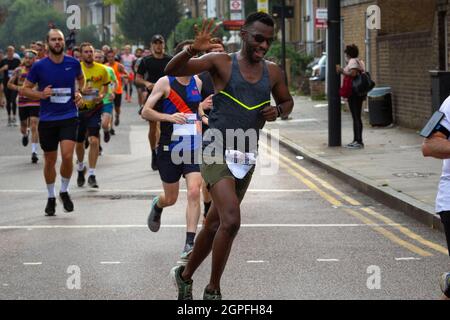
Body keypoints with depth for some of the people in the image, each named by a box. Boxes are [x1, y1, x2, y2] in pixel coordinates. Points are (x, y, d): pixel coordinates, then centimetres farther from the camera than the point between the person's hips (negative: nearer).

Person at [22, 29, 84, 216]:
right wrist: (41, 94, -15)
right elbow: (24, 89, 3)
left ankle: (64, 191, 8)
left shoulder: (73, 63, 1)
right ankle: (51, 197, 27)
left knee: (67, 156, -16)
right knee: (50, 160, 8)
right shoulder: (39, 66, -5)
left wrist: (79, 93, 5)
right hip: (47, 119, 0)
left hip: (69, 117, 0)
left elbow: (81, 79, 23)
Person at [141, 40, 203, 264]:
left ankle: (190, 244, -14)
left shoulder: (198, 83, 8)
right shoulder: (165, 83, -7)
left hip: (194, 148, 3)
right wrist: (169, 117, -23)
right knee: (171, 198, 11)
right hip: (169, 150, -3)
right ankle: (157, 206, 49)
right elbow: (145, 112, -10)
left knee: (194, 192, -16)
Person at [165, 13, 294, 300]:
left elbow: (287, 101, 25)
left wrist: (278, 111, 1)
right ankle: (213, 291, -6)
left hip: (247, 157, 6)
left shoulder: (272, 72, 8)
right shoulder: (222, 63, -6)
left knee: (215, 224, 15)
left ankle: (185, 275, 37)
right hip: (217, 152, -6)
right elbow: (172, 71, -12)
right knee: (231, 220, -22)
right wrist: (193, 50, -32)